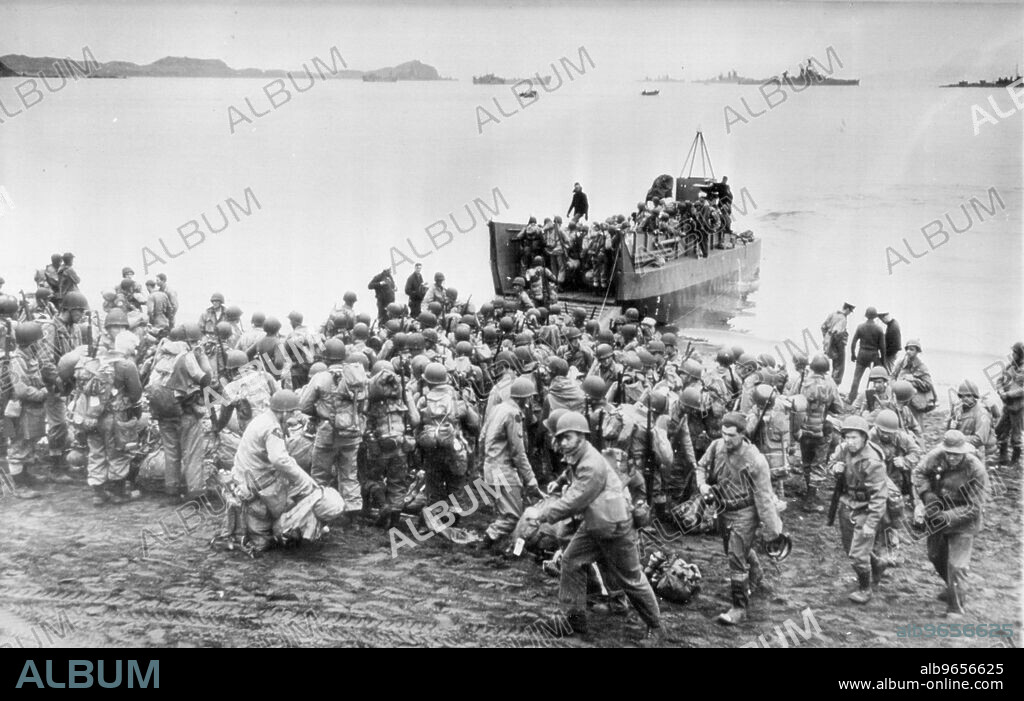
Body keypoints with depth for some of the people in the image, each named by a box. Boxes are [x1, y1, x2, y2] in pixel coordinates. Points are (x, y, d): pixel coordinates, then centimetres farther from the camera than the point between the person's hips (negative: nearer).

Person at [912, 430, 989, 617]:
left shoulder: (976, 470, -26)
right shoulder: (936, 456, -18)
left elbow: (975, 507, -23)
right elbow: (919, 473, -2)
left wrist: (949, 517, -30)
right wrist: (929, 497, -17)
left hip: (963, 522, -5)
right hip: (938, 516, 6)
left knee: (957, 565, -9)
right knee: (936, 556, 23)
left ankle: (956, 607, 6)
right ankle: (954, 589, 49)